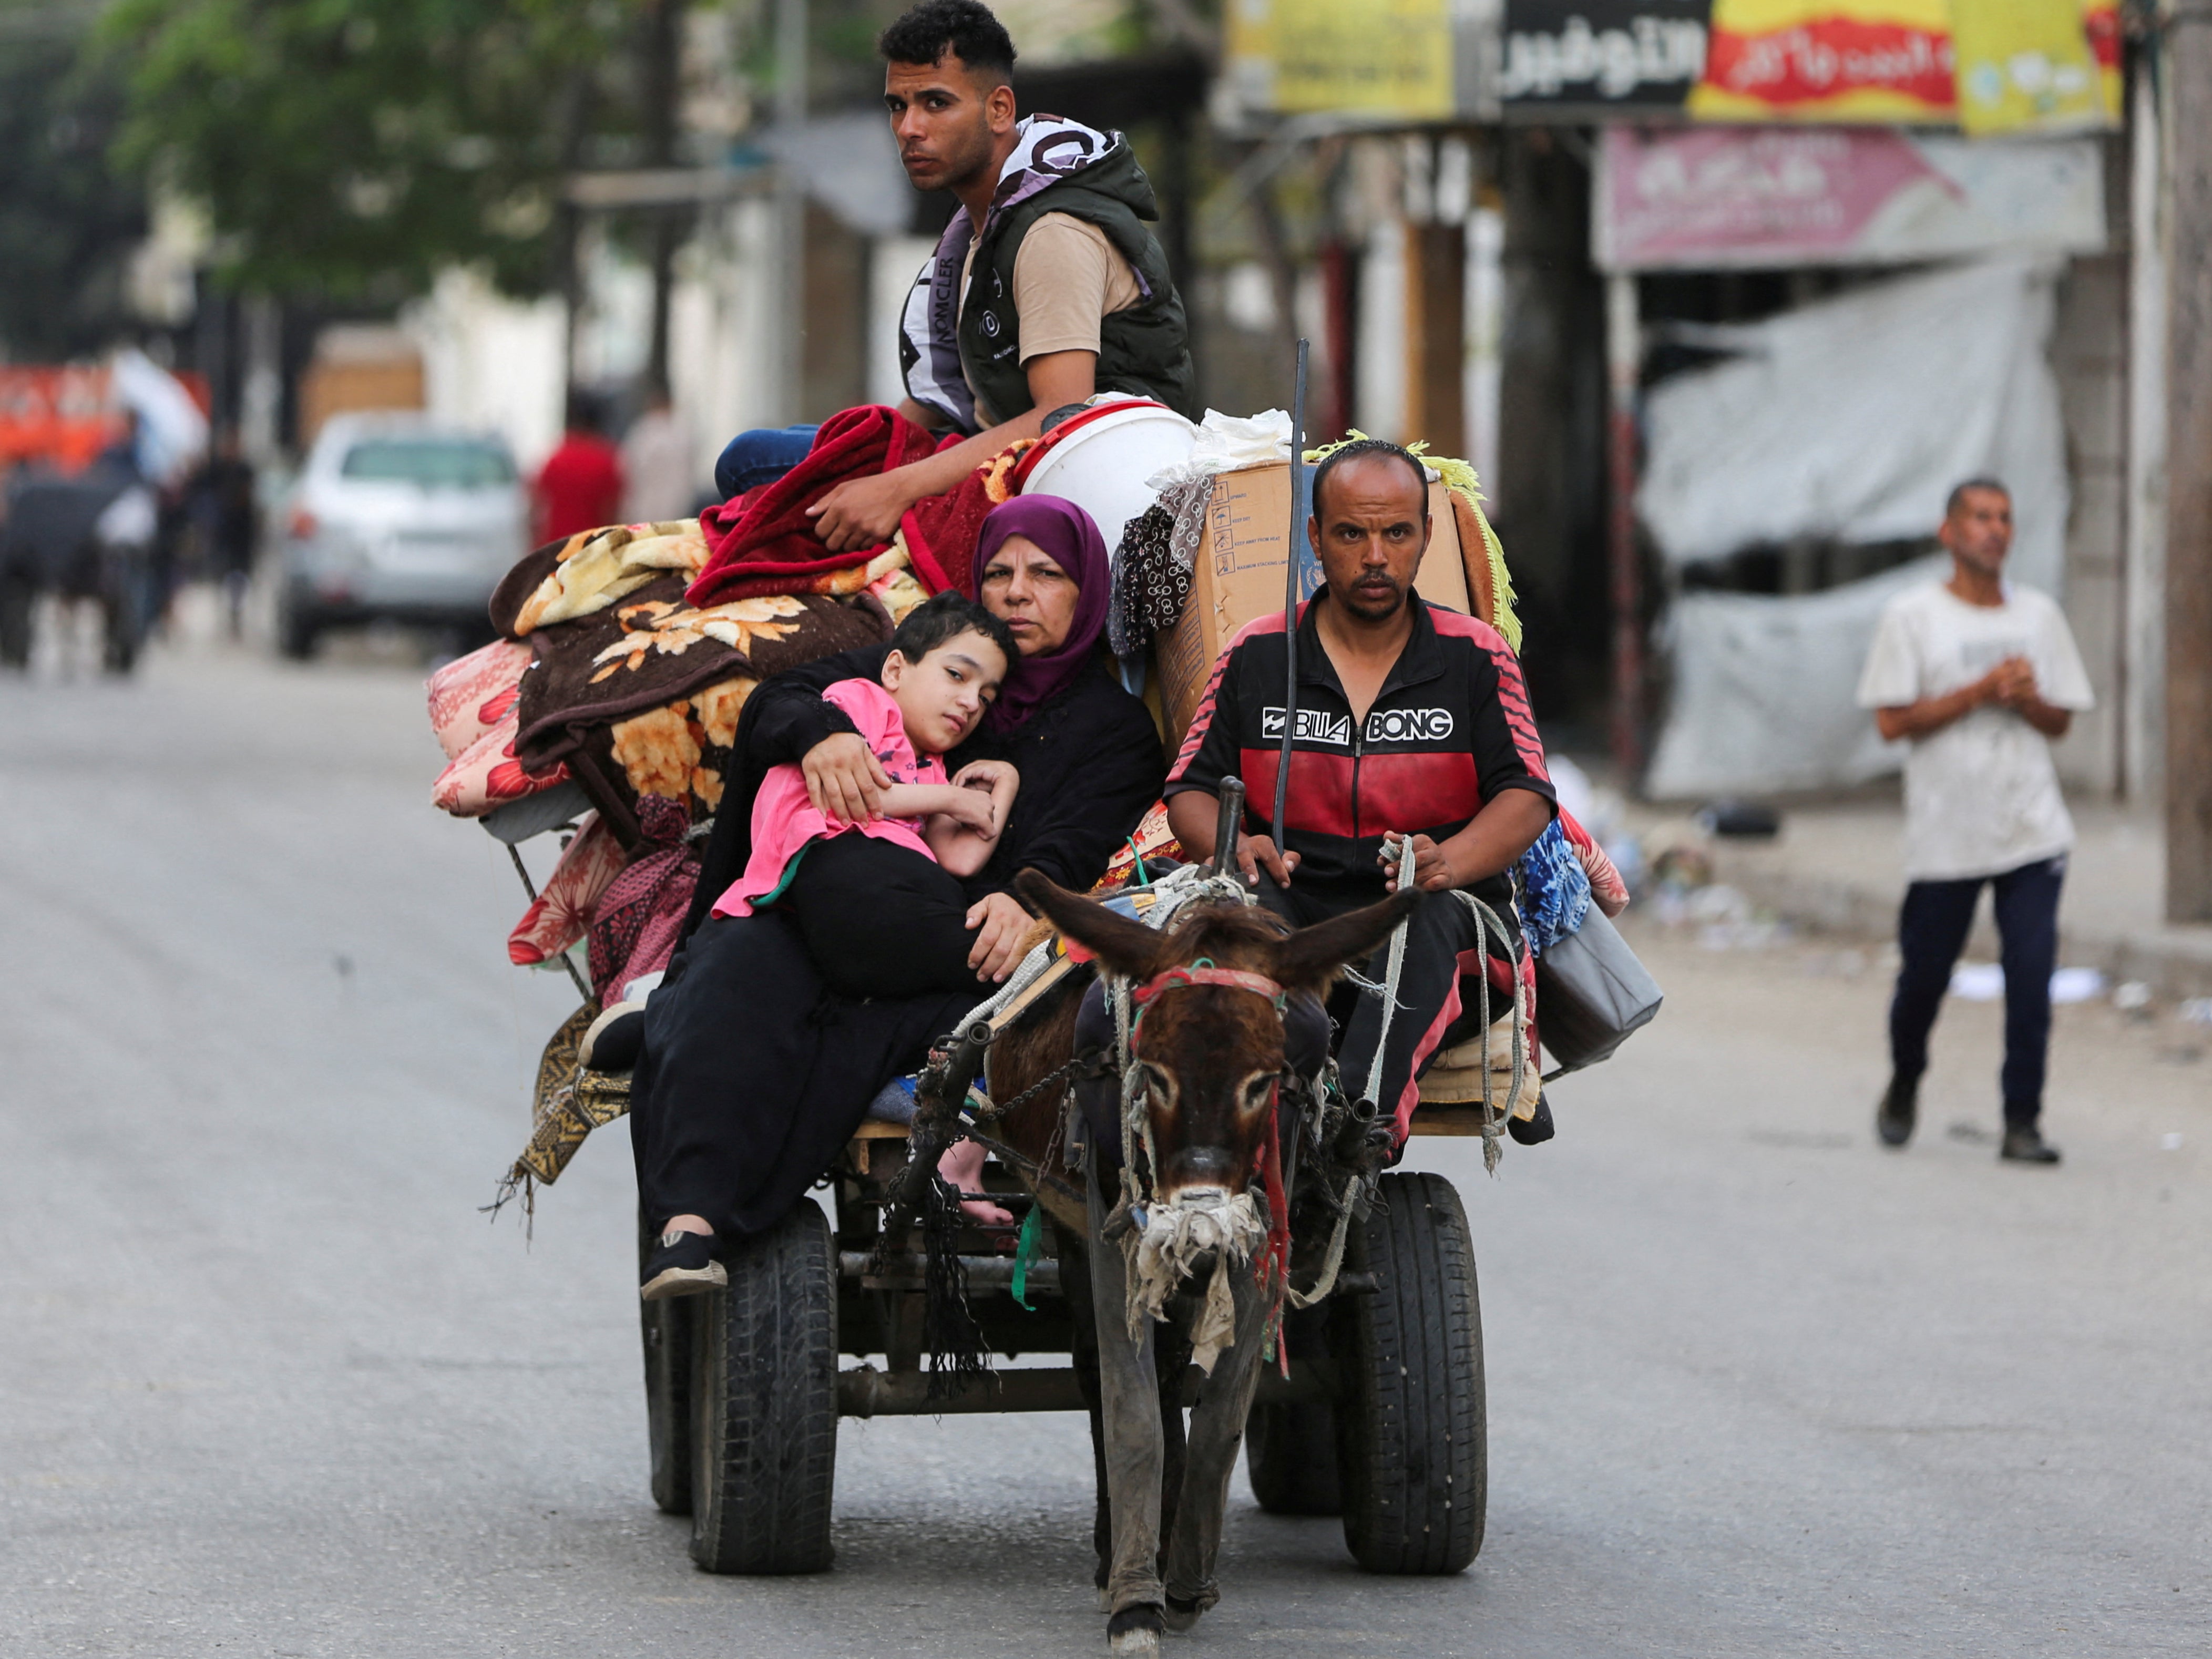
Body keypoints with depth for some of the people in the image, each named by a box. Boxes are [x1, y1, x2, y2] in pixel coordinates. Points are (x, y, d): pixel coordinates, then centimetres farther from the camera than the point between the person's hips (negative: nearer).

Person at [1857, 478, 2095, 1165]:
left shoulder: (2039, 615, 10)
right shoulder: (1911, 617, -1)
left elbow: (2060, 721, 14)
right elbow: (1892, 721, -8)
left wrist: (2025, 698, -8)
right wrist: (1981, 691, -14)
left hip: (2032, 835, 2)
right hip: (1945, 835, -2)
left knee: (2032, 978, -8)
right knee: (1924, 974, 8)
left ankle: (2022, 1121, -3)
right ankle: (1904, 1086, 34)